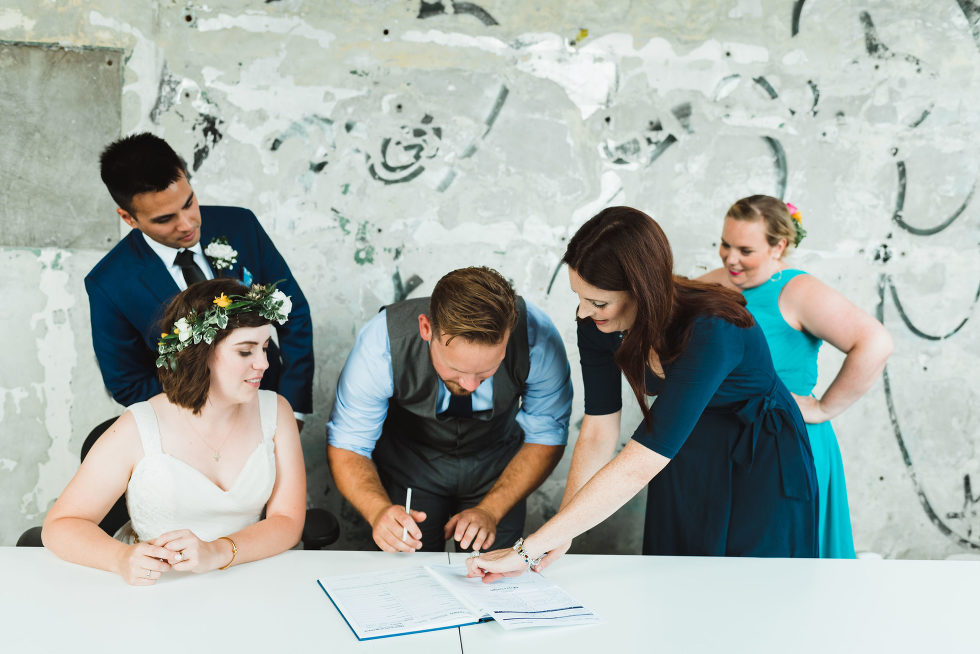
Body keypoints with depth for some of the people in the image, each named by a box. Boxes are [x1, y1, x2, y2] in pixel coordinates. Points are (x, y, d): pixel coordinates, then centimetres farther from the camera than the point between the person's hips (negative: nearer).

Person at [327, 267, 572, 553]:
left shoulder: (538, 335, -31)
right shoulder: (382, 341, -33)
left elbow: (547, 438, -15)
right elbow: (346, 446, -21)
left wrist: (491, 510, -26)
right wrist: (378, 511, -41)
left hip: (498, 465, 1)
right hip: (409, 462, -1)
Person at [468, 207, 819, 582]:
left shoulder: (711, 331, -38)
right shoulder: (597, 322, -18)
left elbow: (638, 465, -41)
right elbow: (599, 432, -11)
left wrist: (527, 550, -40)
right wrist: (561, 536, -22)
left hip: (760, 465, -5)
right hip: (682, 460, 5)